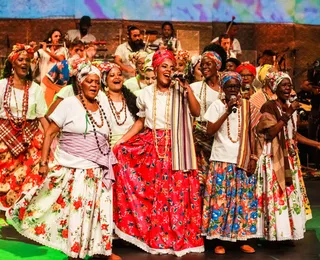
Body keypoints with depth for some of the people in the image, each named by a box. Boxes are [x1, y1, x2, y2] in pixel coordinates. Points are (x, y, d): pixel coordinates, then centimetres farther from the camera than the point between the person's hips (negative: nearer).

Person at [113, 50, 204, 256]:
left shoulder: (180, 92, 2)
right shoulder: (146, 93, 7)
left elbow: (196, 112, -10)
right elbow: (141, 122, 12)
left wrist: (188, 88, -15)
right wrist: (121, 141, 4)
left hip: (175, 149, -2)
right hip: (150, 147, 2)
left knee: (176, 191, -5)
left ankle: (178, 238, 13)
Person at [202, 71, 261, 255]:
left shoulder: (247, 106, 7)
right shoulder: (217, 105, -1)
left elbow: (251, 134, 8)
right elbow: (209, 131, -11)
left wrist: (253, 158, 1)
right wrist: (227, 111, -16)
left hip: (243, 160, 3)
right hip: (222, 160, -2)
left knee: (243, 199, 5)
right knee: (220, 199, -1)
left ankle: (241, 237, 18)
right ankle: (219, 239, 10)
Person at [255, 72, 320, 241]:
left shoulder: (290, 107, 13)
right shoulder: (268, 106, -9)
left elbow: (294, 134, 16)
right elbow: (271, 133, -19)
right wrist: (287, 114, -20)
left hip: (289, 157, 8)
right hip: (274, 157, -7)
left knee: (291, 192, 8)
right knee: (275, 193, -8)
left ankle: (287, 231, 17)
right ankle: (275, 231, 1)